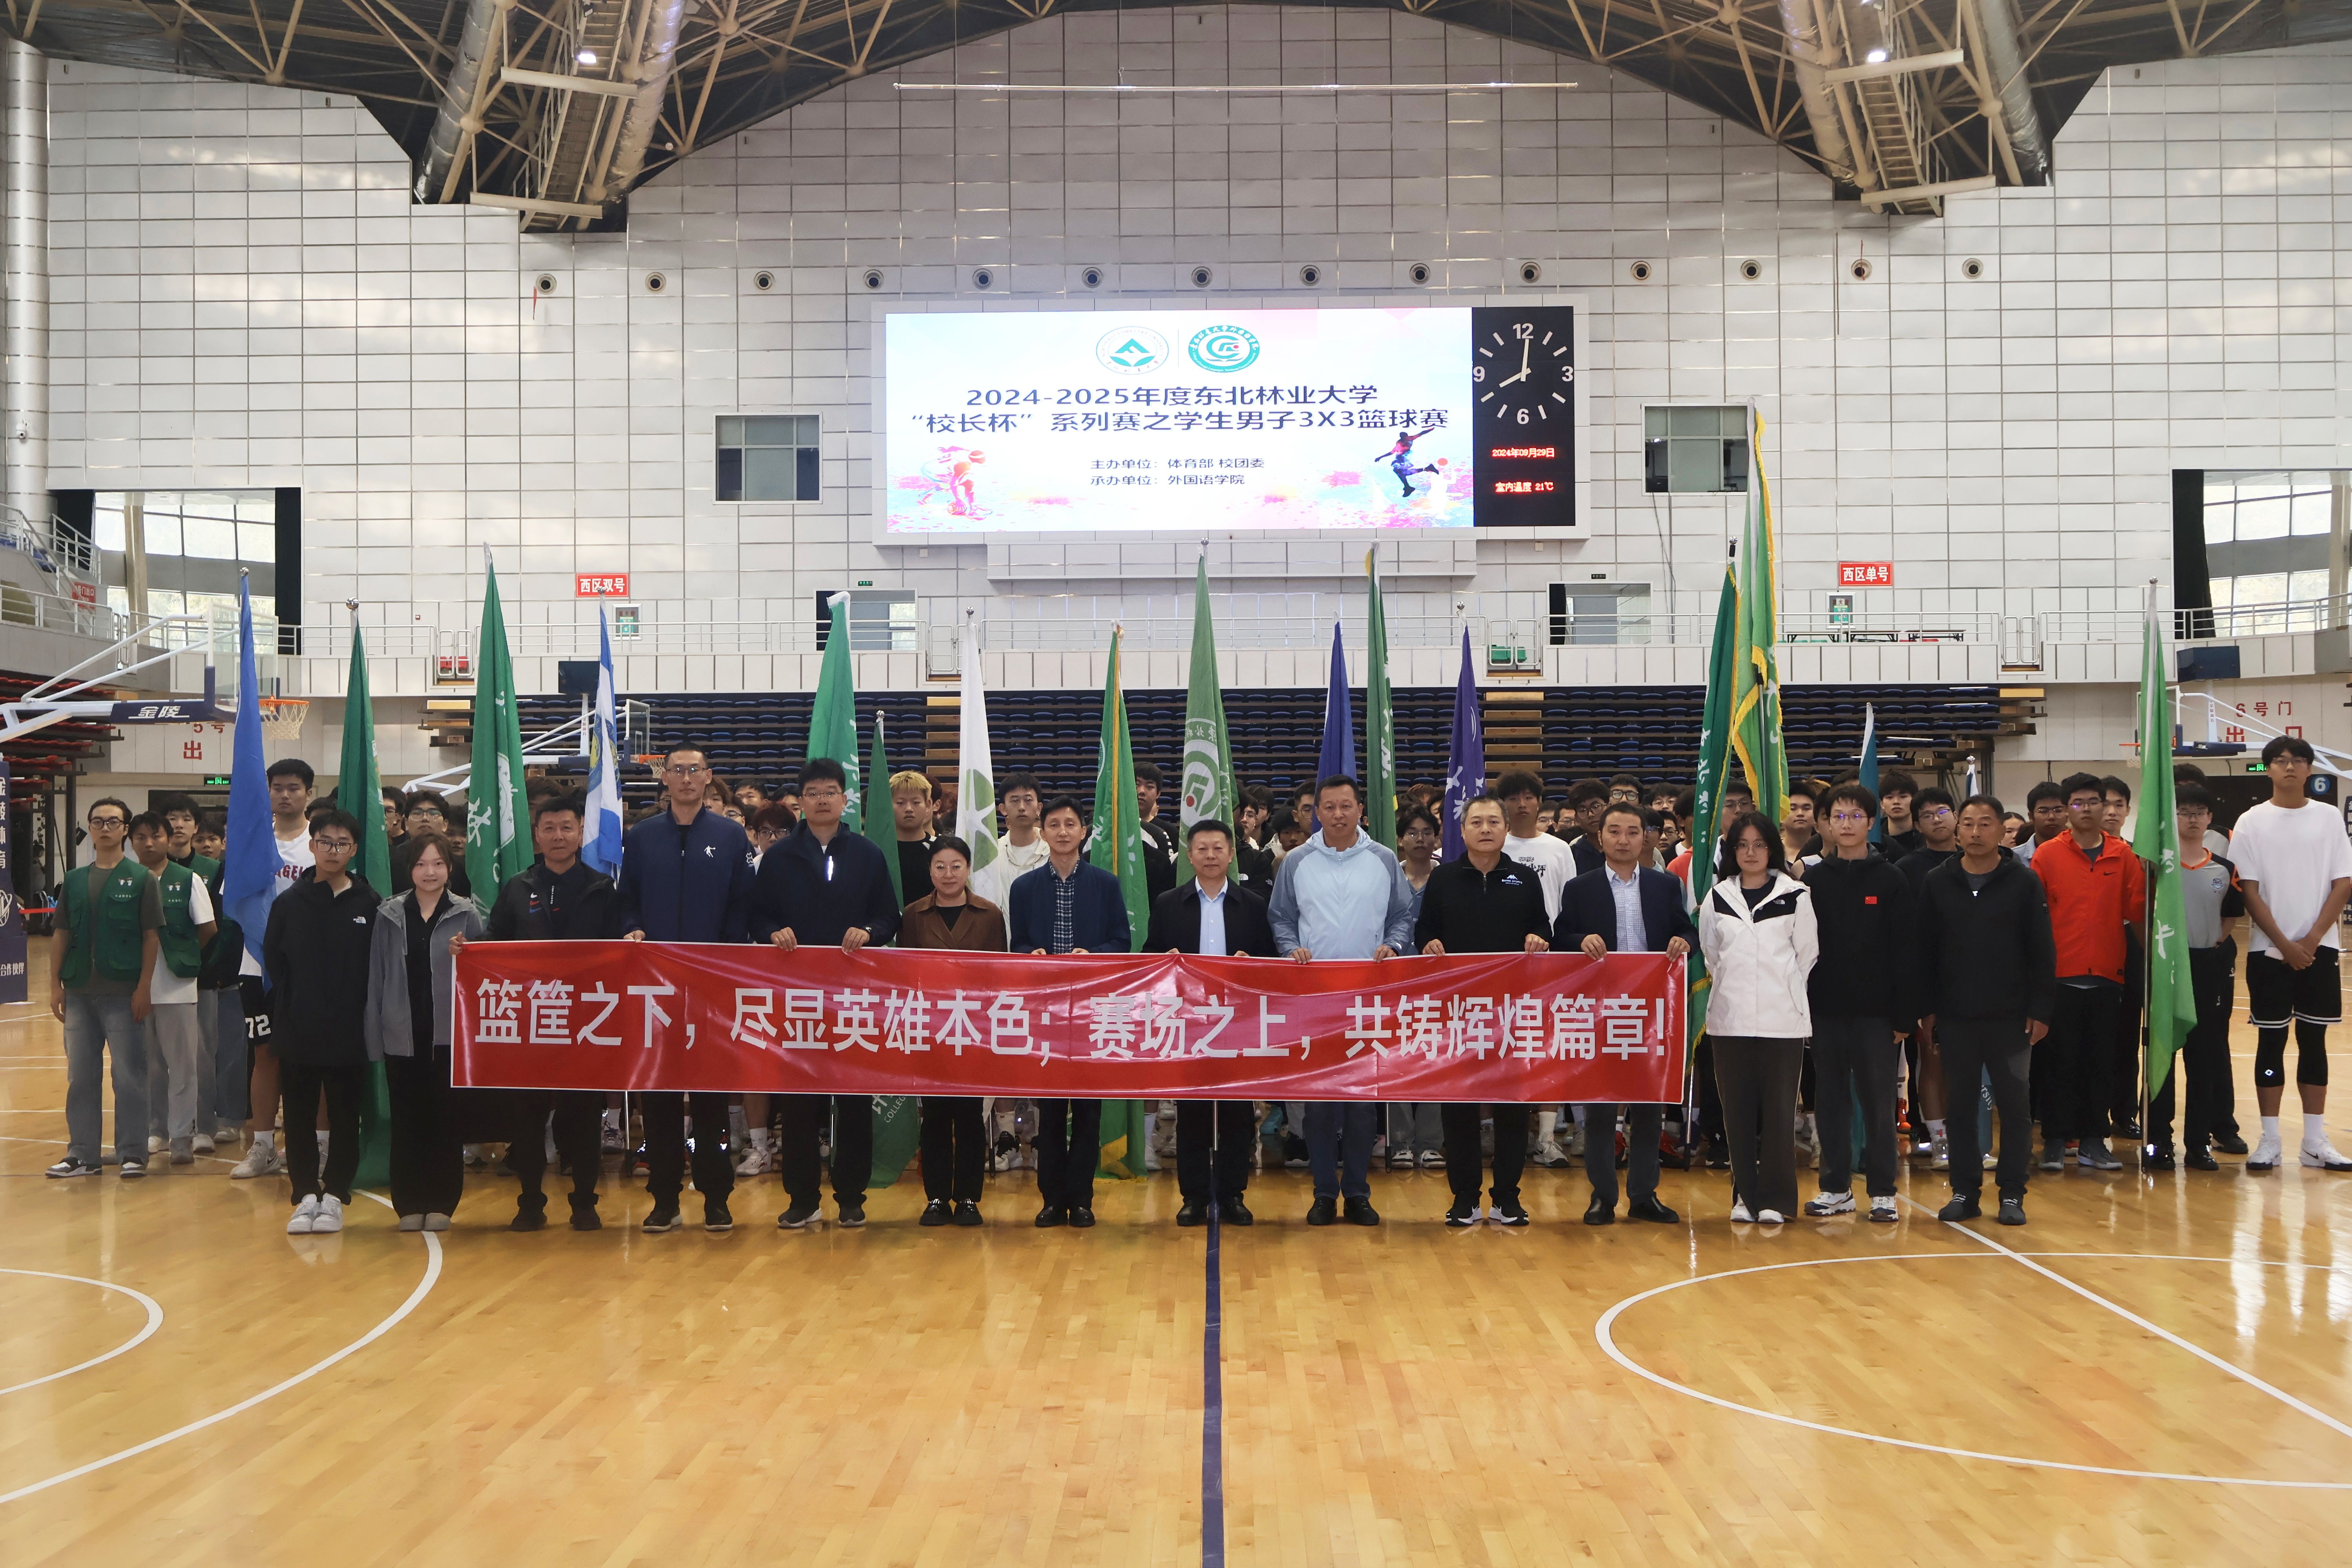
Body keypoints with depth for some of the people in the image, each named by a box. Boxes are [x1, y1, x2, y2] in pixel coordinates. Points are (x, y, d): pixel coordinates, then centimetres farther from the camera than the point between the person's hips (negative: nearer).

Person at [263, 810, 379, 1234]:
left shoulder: (371, 904, 0)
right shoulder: (289, 903, 5)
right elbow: (272, 959, 7)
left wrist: (365, 1012, -4)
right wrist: (290, 1007, -1)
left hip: (350, 1035, -1)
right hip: (298, 1032, 1)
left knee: (345, 1116, 5)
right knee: (299, 1117, 5)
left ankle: (334, 1195, 14)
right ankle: (306, 1195, 13)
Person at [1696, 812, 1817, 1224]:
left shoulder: (1795, 896, 2)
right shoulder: (1717, 897, 9)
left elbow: (1807, 953, 6)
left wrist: (1784, 990, 8)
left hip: (1782, 1019, -2)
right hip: (1731, 1018, 2)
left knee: (1778, 1109, -3)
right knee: (1738, 1109, 4)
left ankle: (1774, 1198, 4)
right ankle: (1745, 1194, 12)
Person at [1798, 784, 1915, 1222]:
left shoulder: (1892, 881, -1)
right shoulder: (1813, 880, 6)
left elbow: (1903, 952, -3)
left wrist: (1904, 1015, -8)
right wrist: (1801, 1006, 0)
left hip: (1876, 1012, -2)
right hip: (1826, 1009, 2)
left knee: (1879, 1101, 2)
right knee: (1831, 1100, 8)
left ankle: (1883, 1191, 10)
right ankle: (1836, 1187, 17)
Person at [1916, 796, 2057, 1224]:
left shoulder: (2024, 881, -1)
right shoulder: (1937, 883, 4)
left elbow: (2042, 951, -1)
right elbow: (1924, 952, 5)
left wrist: (2041, 1010, -6)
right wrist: (1926, 1011, 1)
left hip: (2011, 1016, -2)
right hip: (1954, 1016, 2)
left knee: (2014, 1105, 2)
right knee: (1959, 1105, 6)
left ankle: (2012, 1193, 11)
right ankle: (1965, 1192, 15)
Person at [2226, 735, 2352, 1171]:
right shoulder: (2252, 823, 0)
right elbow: (2250, 892, -3)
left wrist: (2312, 941, -8)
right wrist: (2285, 945, -10)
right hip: (2269, 951, -1)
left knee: (2314, 1040, 6)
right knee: (2272, 1041, 2)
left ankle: (2315, 1141, 12)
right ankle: (2270, 1140, 7)